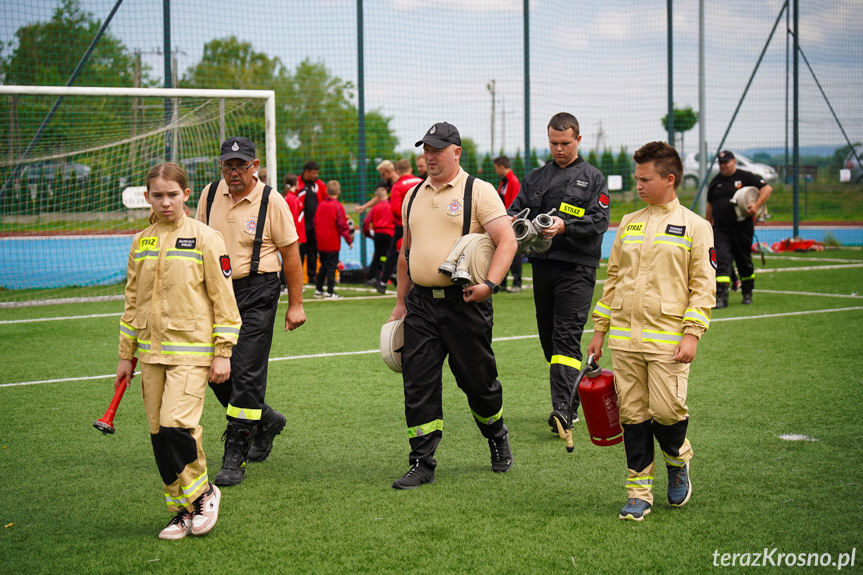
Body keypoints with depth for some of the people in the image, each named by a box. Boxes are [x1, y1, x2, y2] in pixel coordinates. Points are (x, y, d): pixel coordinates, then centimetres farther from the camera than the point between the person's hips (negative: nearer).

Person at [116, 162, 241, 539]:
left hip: (191, 350, -5)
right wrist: (126, 355, 17)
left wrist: (223, 353, -6)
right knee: (159, 433, 5)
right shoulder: (141, 242, 10)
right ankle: (182, 511, 17)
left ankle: (202, 493, 6)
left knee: (177, 424, -18)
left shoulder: (204, 238, -5)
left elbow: (223, 297, -4)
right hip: (151, 351, 5)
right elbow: (132, 300, 17)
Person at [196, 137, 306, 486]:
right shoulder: (210, 194, 5)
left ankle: (235, 457, -3)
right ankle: (265, 421, 31)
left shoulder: (271, 201, -9)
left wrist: (295, 305, -6)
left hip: (257, 292, -6)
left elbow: (290, 253, -5)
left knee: (246, 374, -9)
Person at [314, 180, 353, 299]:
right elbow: (342, 225, -13)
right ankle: (330, 292, 2)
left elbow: (315, 222, 10)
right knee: (331, 266, 0)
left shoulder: (320, 205, 3)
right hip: (333, 243, -6)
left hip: (321, 243, 6)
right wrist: (349, 240, -5)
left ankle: (318, 290, 20)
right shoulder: (338, 207, -13)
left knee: (324, 266, 17)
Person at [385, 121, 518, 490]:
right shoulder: (413, 196, 15)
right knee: (418, 384, 0)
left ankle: (498, 438, 32)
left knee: (477, 380, 5)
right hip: (421, 303, 5)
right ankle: (422, 464, 5)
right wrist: (401, 303, 19)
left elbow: (506, 241, -12)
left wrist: (490, 284, -26)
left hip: (464, 301, -5)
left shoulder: (478, 192, -4)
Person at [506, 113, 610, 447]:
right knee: (549, 339, 8)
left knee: (567, 338, -15)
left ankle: (563, 410, -25)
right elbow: (516, 209, 12)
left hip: (577, 268, -5)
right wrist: (513, 220, -13)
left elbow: (599, 220, -6)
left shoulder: (592, 179, 5)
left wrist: (565, 226, -23)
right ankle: (569, 408, 20)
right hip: (542, 266, 5)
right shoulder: (534, 179, 17)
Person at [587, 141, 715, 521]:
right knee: (633, 415, 4)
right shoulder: (628, 225, 14)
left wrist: (691, 334, -12)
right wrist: (599, 330, 16)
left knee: (666, 410, -9)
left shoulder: (694, 227, 0)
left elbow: (703, 286, -3)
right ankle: (639, 492, 13)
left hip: (668, 339, -4)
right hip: (624, 337, 4)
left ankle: (678, 462, 23)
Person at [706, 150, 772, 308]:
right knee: (722, 261, -12)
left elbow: (767, 188, -5)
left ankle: (747, 293, 30)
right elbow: (710, 205, 20)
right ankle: (721, 297, -19)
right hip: (721, 230, 2)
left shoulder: (745, 177, -1)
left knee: (744, 262, 10)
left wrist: (756, 205, -19)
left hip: (743, 228, -2)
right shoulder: (715, 181, 12)